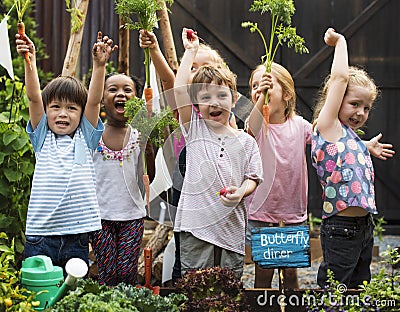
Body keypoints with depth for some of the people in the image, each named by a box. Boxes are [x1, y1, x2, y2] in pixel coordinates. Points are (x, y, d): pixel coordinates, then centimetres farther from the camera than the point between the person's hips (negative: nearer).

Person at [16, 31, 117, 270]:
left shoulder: (85, 138, 8)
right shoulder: (42, 138, 8)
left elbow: (94, 100, -4)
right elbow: (34, 98, -4)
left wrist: (100, 64, -15)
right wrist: (30, 62, -16)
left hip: (77, 234, 0)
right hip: (40, 234, 0)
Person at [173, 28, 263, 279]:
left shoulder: (246, 142, 7)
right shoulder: (195, 130, 4)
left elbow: (253, 179, 7)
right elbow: (180, 89, -4)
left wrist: (240, 192, -16)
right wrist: (191, 51, 3)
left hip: (233, 226, 1)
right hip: (196, 226, -1)